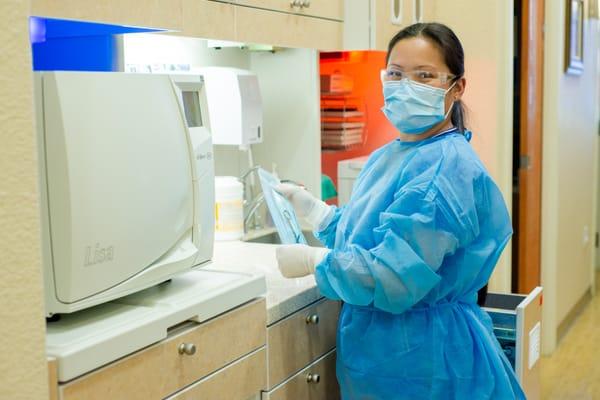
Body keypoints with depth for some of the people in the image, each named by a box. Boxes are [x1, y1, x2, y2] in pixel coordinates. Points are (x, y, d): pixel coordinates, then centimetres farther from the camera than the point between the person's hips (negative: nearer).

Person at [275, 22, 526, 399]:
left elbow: (394, 277, -27)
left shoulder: (446, 168, -22)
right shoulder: (387, 157, 7)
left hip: (423, 357, -8)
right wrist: (309, 206, 4)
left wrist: (311, 261, -16)